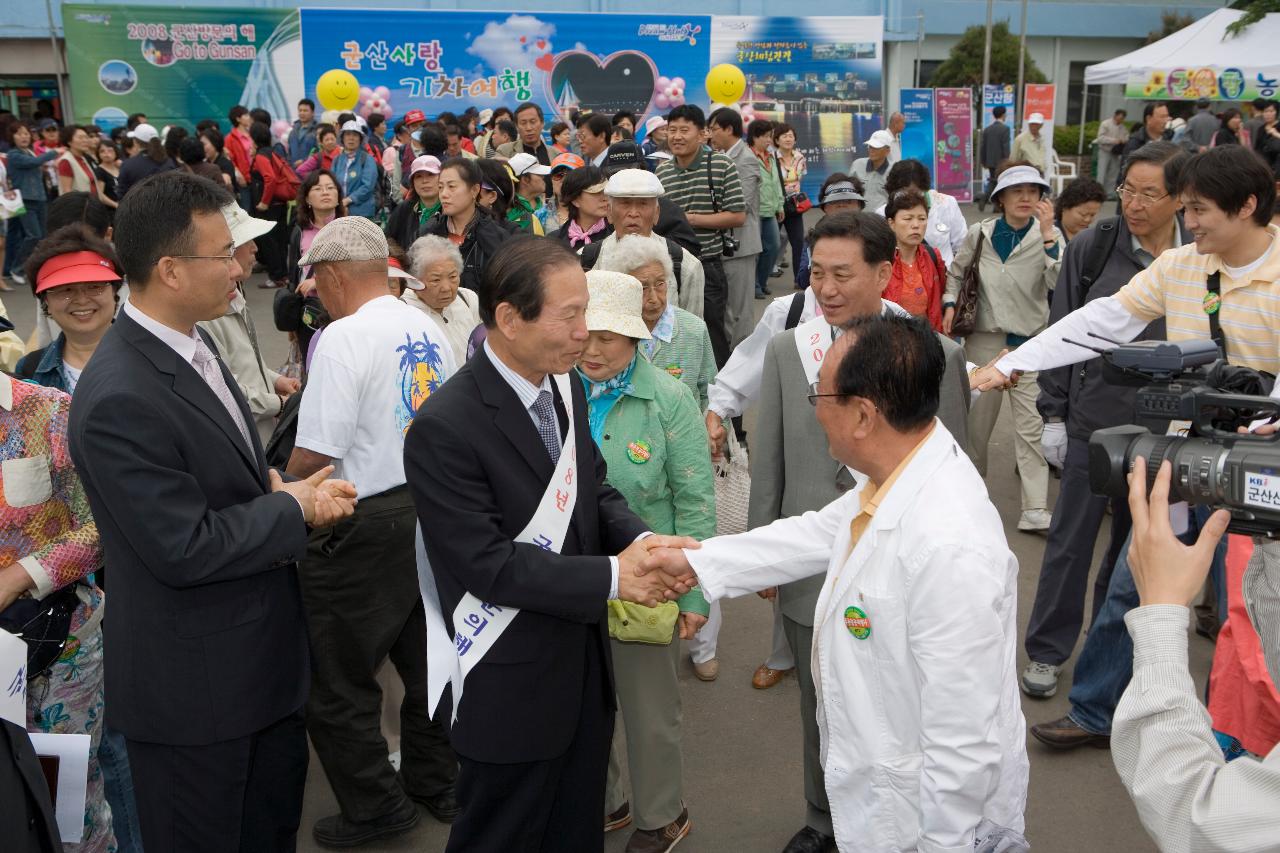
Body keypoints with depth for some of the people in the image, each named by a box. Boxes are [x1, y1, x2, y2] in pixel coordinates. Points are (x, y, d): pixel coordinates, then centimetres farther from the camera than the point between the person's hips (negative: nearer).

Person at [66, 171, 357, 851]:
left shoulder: (188, 347, 2)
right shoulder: (119, 400, -28)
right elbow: (184, 549, -26)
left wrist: (278, 493, -6)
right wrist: (292, 507, -14)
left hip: (260, 654, 9)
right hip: (192, 687, -9)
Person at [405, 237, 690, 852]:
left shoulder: (565, 390, 1)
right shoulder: (444, 428, -24)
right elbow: (488, 563, -25)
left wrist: (639, 540, -12)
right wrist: (612, 576, -23)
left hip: (582, 662, 7)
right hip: (509, 686, -7)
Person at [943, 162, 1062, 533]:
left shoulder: (1048, 235, -4)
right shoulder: (980, 234, 2)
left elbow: (1059, 283, -20)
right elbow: (955, 272, 18)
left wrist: (1048, 234, -23)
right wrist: (950, 304, 2)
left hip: (1031, 341, -2)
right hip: (985, 338, 2)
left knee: (1032, 425, -8)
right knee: (978, 419, 12)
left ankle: (1035, 509, -6)